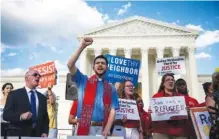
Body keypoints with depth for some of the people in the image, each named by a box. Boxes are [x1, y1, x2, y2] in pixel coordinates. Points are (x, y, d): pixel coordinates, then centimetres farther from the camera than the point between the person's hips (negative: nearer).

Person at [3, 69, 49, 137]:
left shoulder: (42, 97, 15)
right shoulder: (14, 94, 2)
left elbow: (45, 118, 14)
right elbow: (6, 114, -6)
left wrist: (45, 132, -2)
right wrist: (21, 116, -23)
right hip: (18, 135, -3)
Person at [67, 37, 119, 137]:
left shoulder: (111, 89, 12)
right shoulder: (83, 81, 9)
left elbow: (112, 110, 3)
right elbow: (70, 65, -6)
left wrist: (107, 129, -12)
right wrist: (82, 47, -12)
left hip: (102, 129, 2)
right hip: (84, 128, -1)